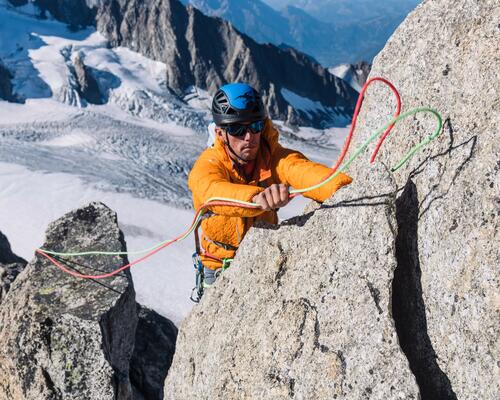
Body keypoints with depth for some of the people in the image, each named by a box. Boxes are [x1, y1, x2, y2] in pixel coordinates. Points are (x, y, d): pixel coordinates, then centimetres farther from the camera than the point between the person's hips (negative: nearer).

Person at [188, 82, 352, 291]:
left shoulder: (273, 157, -11)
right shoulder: (207, 165, -18)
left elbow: (302, 169, -31)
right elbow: (215, 193, -40)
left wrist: (341, 187, -52)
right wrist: (257, 197, -61)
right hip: (221, 264, -1)